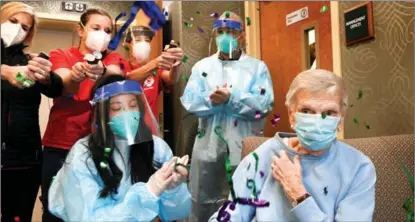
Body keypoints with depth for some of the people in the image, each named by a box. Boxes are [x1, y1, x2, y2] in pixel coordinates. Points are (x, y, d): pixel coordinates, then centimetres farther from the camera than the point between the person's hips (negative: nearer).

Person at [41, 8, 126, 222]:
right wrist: (75, 76, -40)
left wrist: (101, 70, -40)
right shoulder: (60, 55, 3)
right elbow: (65, 87, -17)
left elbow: (116, 76, -17)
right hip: (59, 147, 0)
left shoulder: (113, 58, 7)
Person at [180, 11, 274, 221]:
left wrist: (230, 98, -20)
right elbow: (189, 101, -2)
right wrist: (213, 99, -19)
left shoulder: (257, 67, 4)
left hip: (244, 150, -1)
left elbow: (263, 104, -10)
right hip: (208, 149, 2)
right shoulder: (202, 66, 11)